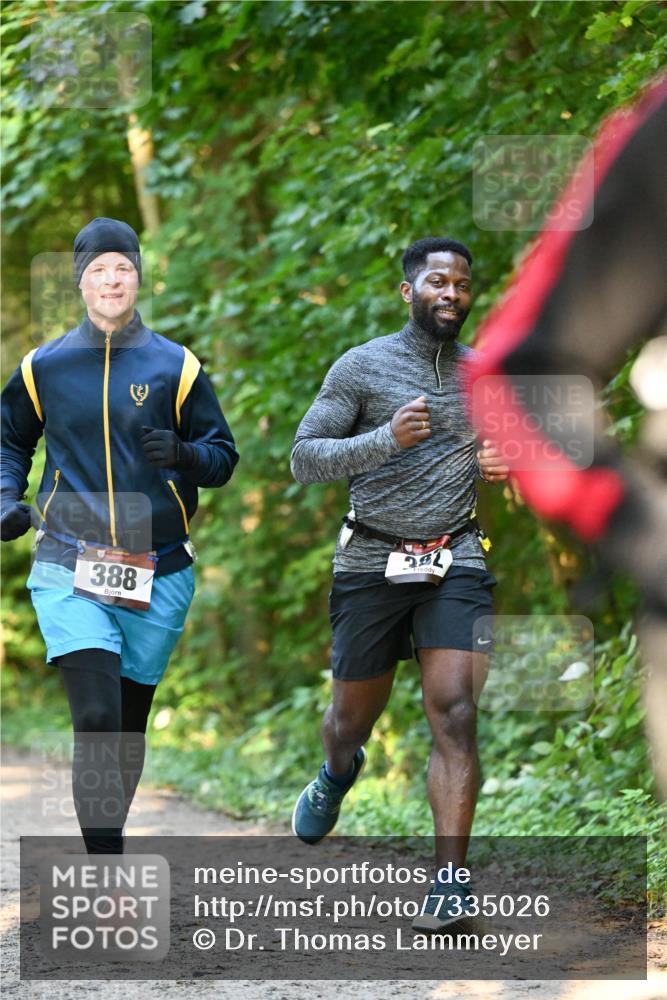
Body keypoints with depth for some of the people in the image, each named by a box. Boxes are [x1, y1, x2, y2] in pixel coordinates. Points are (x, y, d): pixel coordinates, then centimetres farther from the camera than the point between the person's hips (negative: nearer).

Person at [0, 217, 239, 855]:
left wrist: (184, 454, -15)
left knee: (129, 727, 11)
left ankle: (108, 838, 31)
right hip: (70, 572, -2)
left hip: (158, 576, 2)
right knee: (96, 719, -17)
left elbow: (223, 457, 7)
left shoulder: (176, 366, 6)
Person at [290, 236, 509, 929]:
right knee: (355, 713, 13)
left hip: (456, 565, 2)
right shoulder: (362, 367, -3)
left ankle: (450, 879, -14)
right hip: (371, 562, -1)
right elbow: (304, 460, -8)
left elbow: (498, 443, 27)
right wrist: (387, 439, -22)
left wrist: (499, 466, 2)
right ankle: (337, 775, 50)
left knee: (454, 715, -13)